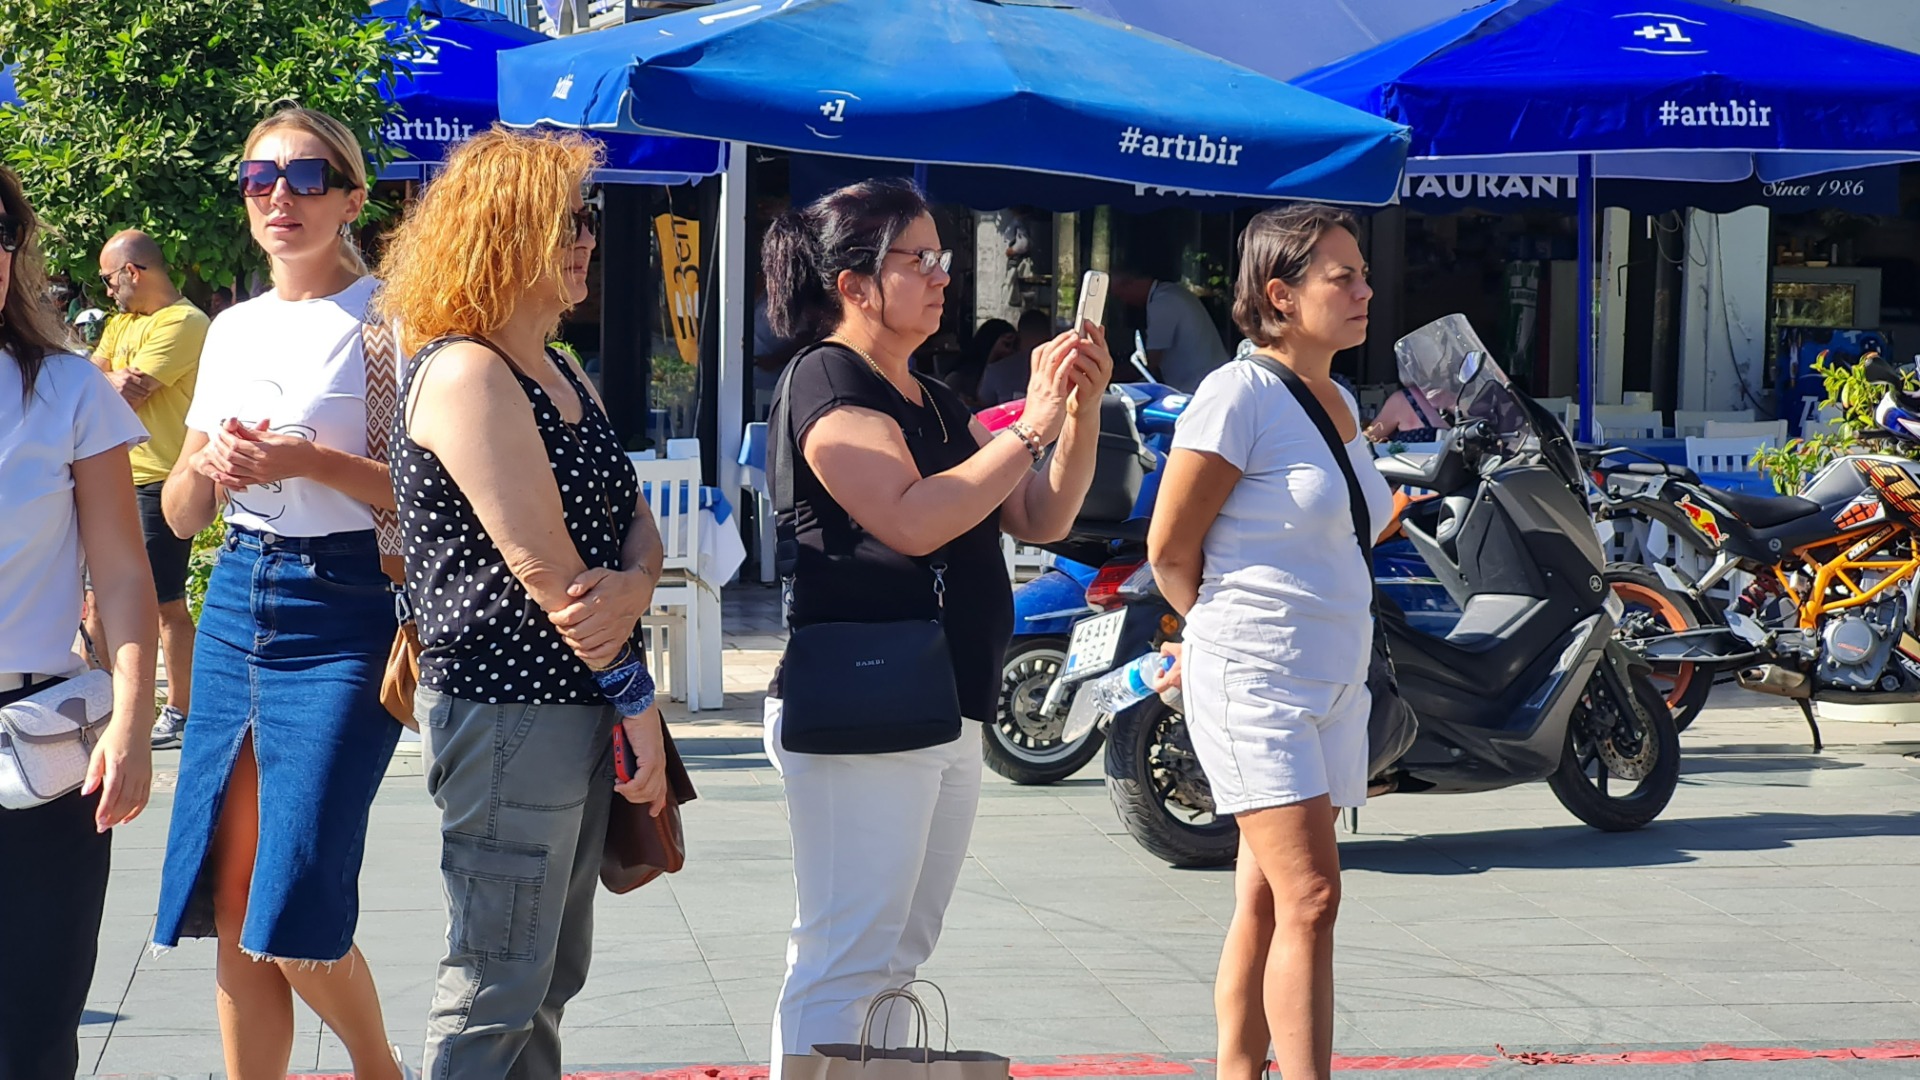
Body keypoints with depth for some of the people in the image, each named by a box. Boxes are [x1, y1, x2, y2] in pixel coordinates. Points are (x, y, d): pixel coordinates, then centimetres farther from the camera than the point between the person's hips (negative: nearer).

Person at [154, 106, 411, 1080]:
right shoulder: (234, 330, 15)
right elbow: (181, 515, 16)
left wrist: (308, 461, -20)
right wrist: (207, 463, -5)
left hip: (343, 610, -6)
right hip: (237, 605, 7)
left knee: (293, 922, -9)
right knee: (229, 907, 6)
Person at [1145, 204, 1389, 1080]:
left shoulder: (1341, 403, 13)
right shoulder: (1238, 394, -12)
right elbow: (1168, 549, -7)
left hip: (1335, 681, 7)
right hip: (1255, 681, -7)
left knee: (1264, 906, 10)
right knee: (1310, 899, -14)